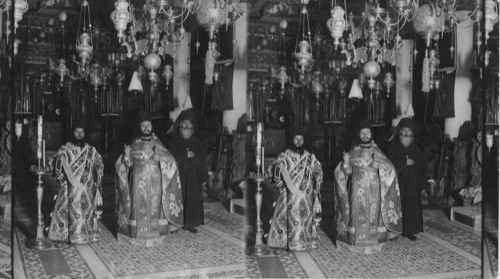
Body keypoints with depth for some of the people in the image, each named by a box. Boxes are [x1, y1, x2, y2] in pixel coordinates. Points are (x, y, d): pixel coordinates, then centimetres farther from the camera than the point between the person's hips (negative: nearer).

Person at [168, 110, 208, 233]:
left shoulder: (196, 143, 9)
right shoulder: (174, 141, 1)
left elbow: (202, 160, 7)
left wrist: (204, 177, 1)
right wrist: (186, 155, -17)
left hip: (193, 178, 3)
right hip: (179, 176, -3)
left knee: (193, 199, 3)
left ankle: (190, 223, 12)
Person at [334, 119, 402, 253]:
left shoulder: (376, 151, 5)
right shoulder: (353, 151, 6)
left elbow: (389, 168, -3)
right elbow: (347, 171, 3)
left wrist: (377, 164, -21)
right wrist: (345, 161, -17)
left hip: (373, 189, 0)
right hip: (357, 190, 0)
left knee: (373, 214, -1)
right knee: (357, 214, -3)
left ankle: (373, 240, 9)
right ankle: (357, 241, 5)